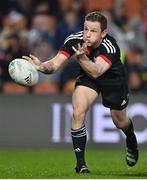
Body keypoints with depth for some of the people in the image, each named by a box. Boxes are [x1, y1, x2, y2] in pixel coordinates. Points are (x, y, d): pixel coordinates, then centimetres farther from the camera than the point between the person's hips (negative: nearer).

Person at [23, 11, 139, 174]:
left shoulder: (110, 47, -39)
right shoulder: (74, 40, -29)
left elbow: (96, 72, -54)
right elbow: (55, 64, -34)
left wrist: (82, 58, -72)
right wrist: (40, 66, -55)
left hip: (113, 79, -2)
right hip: (87, 77, 2)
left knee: (120, 122, 14)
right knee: (78, 113, -21)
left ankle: (131, 141, 53)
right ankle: (80, 163, -9)